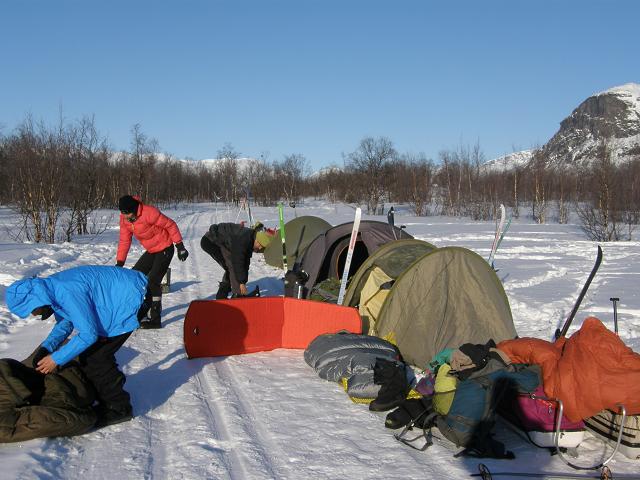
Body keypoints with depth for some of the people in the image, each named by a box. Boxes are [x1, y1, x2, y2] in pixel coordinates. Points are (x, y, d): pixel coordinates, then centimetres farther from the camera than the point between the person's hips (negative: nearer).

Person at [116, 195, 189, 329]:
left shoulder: (149, 212, -28)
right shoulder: (124, 219, -7)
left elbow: (170, 225, -19)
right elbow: (124, 240, 0)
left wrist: (180, 246, -17)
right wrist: (119, 262, -5)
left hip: (165, 249, -8)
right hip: (151, 251, 8)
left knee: (152, 281, -17)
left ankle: (155, 319, -12)